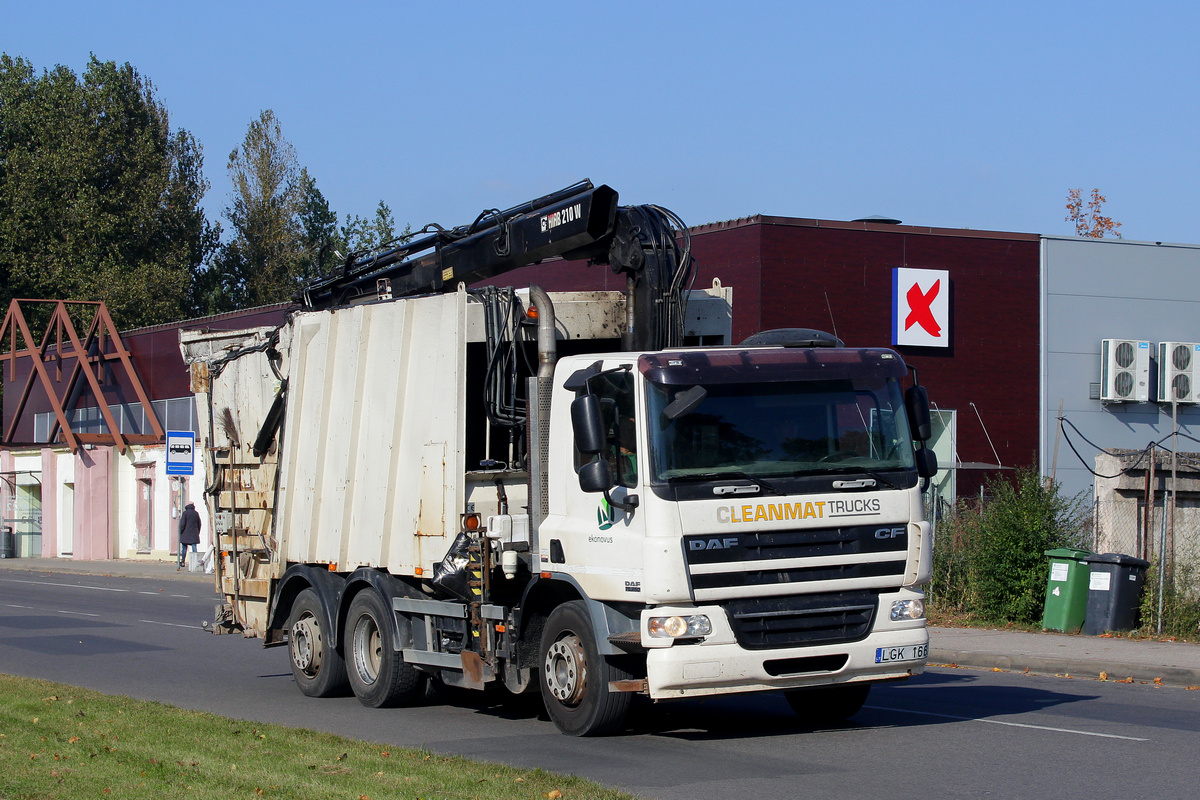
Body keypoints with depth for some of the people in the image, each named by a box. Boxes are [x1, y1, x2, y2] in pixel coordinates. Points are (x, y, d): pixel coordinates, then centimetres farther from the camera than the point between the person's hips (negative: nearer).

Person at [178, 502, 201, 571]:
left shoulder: (185, 513, -7)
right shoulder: (196, 513, 5)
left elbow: (182, 524, -11)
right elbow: (199, 524, 12)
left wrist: (180, 532, -1)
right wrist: (197, 532, 22)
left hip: (186, 533, -3)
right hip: (194, 533, 3)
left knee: (184, 548, 6)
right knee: (194, 547, 0)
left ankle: (183, 562, 10)